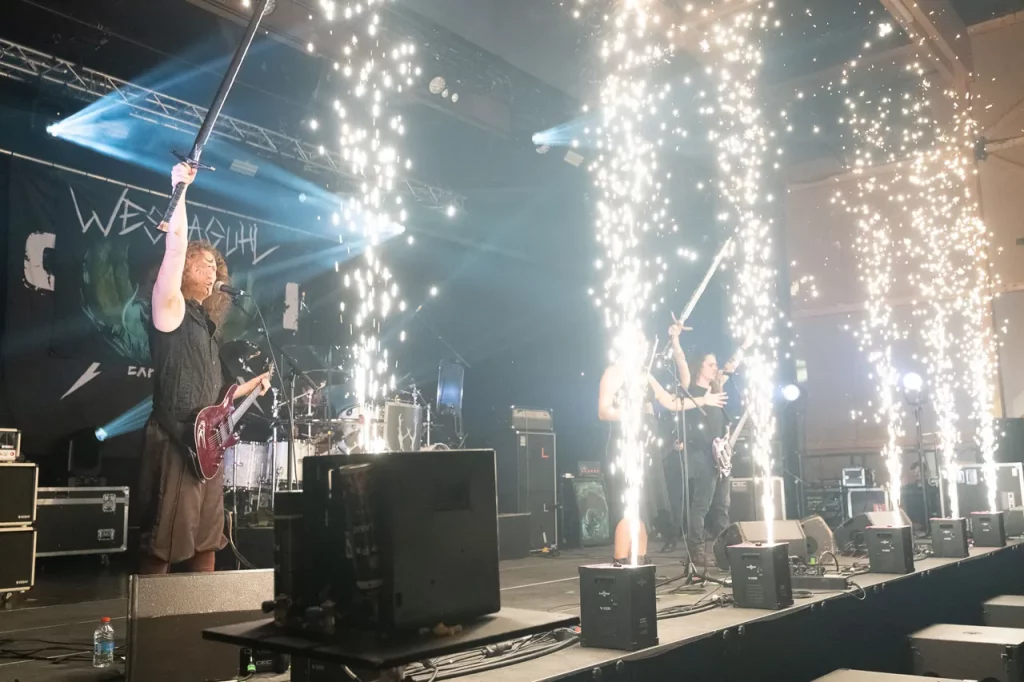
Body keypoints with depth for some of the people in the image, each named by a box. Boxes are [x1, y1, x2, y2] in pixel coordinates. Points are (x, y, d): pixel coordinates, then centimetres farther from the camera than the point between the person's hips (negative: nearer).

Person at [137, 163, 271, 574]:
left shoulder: (207, 324, 19)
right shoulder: (171, 309, -3)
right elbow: (176, 245, -17)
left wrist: (253, 385, 20)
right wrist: (180, 187, -16)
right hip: (176, 442, -8)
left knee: (206, 543, 12)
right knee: (163, 547, -6)